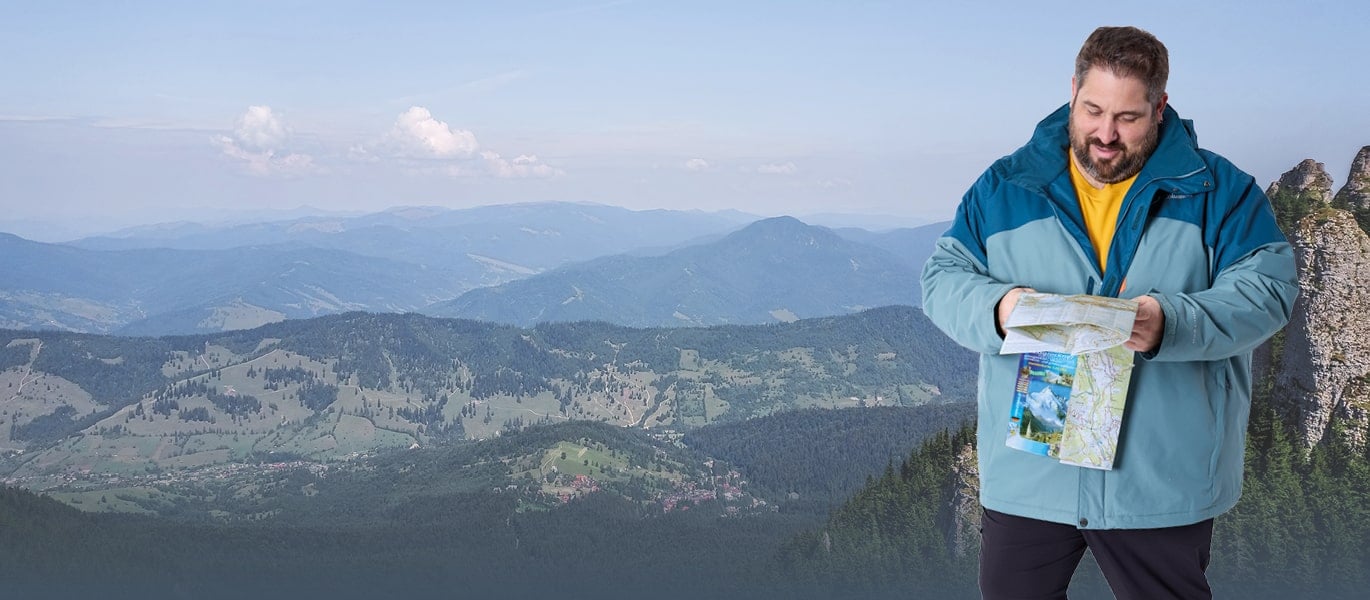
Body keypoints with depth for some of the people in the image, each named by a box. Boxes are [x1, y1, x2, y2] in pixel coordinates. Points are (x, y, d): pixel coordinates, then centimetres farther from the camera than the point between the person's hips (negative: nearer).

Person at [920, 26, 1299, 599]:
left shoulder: (1219, 190, 2)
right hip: (1026, 476, 1)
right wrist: (997, 307, -19)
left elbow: (1266, 289, -7)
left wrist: (1171, 324, -24)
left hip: (1165, 481, -1)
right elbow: (943, 278, 4)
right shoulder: (1004, 188, 6)